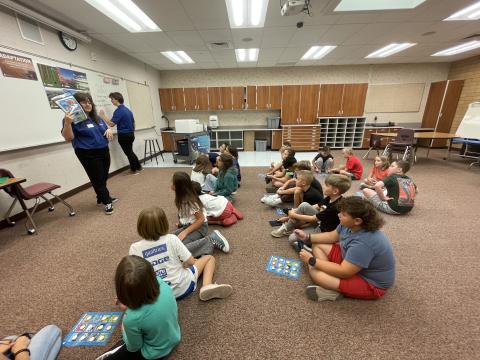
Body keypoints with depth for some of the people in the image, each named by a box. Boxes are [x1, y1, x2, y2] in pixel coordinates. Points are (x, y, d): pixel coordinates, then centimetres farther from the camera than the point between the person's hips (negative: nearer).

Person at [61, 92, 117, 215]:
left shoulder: (97, 118, 11)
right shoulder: (74, 120, -11)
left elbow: (106, 128, 25)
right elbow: (68, 138, -17)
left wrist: (109, 130, 1)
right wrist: (67, 123, -32)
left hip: (104, 151, 7)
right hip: (88, 154, -7)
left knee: (104, 177, 16)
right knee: (97, 179, 2)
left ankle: (101, 198, 34)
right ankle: (107, 202, 13)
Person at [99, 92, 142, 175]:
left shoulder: (119, 110, -16)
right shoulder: (127, 109, 11)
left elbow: (111, 124, -21)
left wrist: (103, 115, -11)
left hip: (124, 135, -8)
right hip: (131, 134, 8)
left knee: (128, 153, 3)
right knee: (130, 152, 19)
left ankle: (134, 170, 13)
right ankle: (138, 167, 25)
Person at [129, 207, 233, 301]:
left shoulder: (134, 248, -14)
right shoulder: (171, 239, -20)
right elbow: (190, 262, -14)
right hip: (183, 287, -5)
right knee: (209, 258, 13)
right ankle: (207, 285, -8)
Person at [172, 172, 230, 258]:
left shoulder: (190, 200, -24)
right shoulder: (182, 197, 2)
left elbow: (201, 219, -21)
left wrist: (185, 232, -22)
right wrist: (181, 223, 2)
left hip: (199, 226, -8)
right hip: (187, 224, 8)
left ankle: (211, 240, -15)